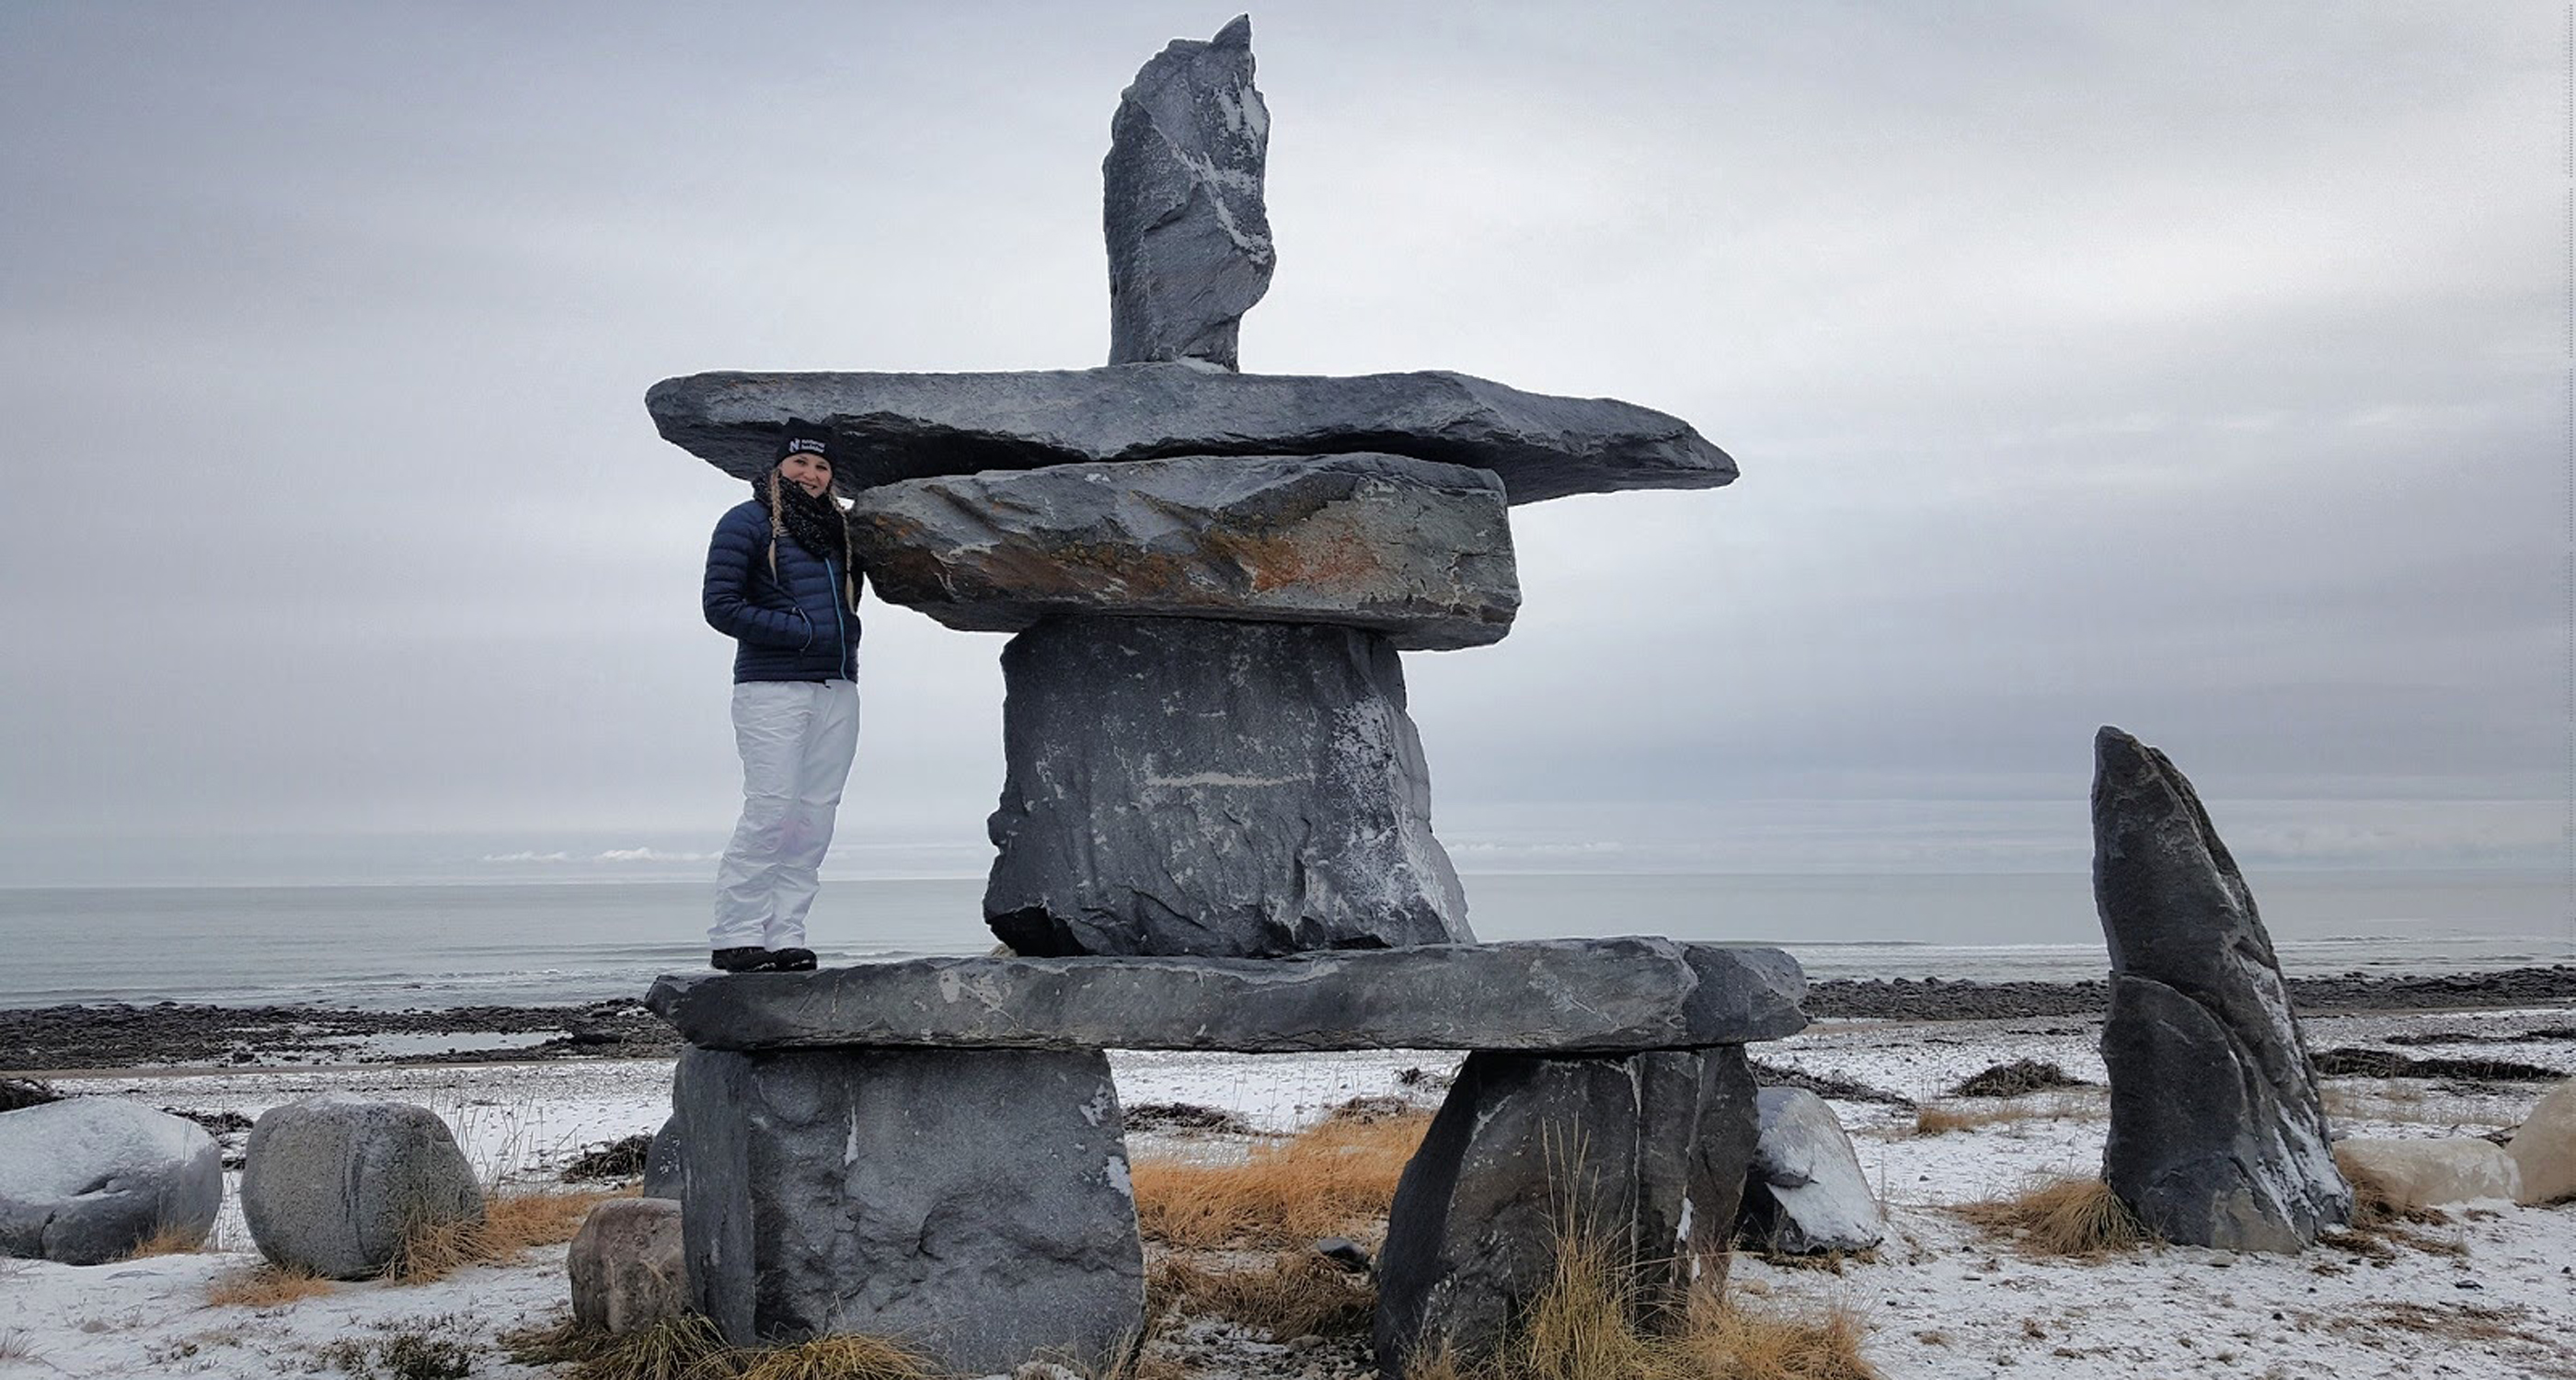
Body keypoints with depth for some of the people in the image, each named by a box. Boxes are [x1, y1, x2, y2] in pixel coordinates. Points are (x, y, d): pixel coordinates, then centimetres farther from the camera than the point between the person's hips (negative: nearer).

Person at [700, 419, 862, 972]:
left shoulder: (836, 527, 19)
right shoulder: (747, 522, -2)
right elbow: (721, 606, -9)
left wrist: (846, 633, 7)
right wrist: (800, 631, -14)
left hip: (836, 689, 7)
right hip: (772, 688, -7)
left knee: (815, 816, 3)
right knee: (771, 810, -13)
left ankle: (785, 936, 6)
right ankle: (735, 937, -6)